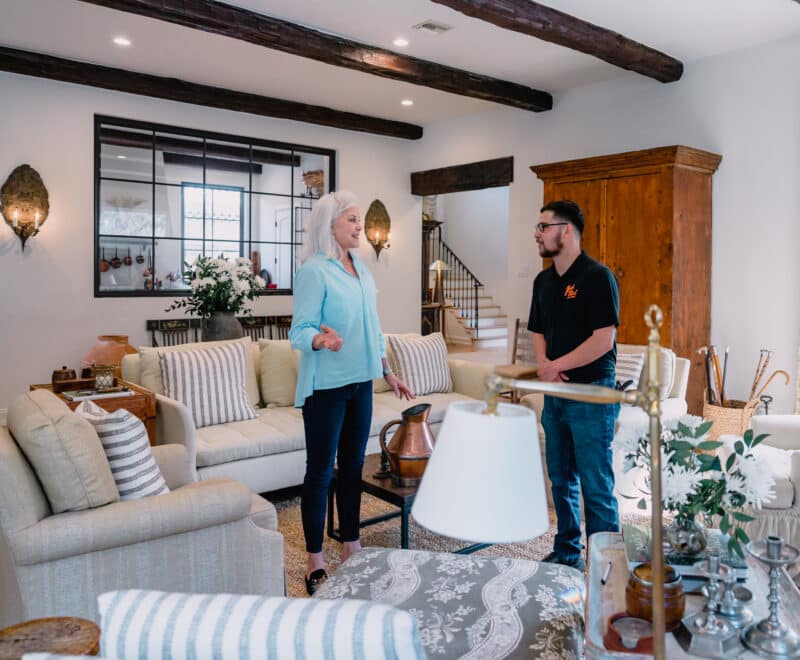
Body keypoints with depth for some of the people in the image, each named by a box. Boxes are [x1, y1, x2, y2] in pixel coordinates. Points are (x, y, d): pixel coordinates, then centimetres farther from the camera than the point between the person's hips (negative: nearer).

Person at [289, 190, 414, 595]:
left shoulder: (360, 269, 11)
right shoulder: (314, 270, -12)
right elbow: (299, 331, -16)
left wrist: (388, 372, 18)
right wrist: (321, 340, -37)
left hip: (360, 381, 7)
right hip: (325, 385, -7)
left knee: (353, 465, 14)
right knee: (320, 470, 2)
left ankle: (351, 547, 27)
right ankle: (315, 561, 15)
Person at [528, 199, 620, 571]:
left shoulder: (597, 276, -11)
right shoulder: (544, 281, 13)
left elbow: (604, 339, -18)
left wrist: (557, 366, -13)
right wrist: (542, 364, -3)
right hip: (555, 393, 8)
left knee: (596, 485, 0)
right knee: (561, 480, 15)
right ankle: (567, 554, 30)